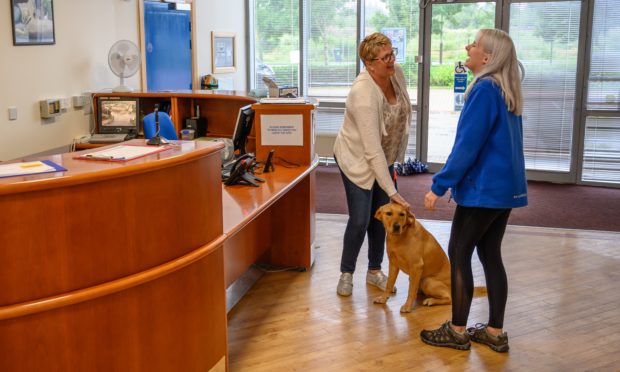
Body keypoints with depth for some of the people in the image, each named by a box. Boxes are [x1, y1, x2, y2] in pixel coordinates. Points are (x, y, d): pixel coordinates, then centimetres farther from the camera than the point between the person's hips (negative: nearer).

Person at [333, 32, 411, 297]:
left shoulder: (396, 74, -12)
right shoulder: (364, 94, -33)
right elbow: (372, 150, -34)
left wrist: (396, 159, 12)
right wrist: (392, 191, -33)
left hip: (385, 157, 7)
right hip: (357, 159, -6)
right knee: (360, 220, -7)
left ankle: (375, 271, 27)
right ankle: (346, 273, 15)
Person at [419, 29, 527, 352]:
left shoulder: (485, 89, -17)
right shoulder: (506, 91, 12)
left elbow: (467, 146, -21)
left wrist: (439, 186, -16)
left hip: (483, 187, -9)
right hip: (505, 185, 9)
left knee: (459, 255, 1)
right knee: (490, 255, 13)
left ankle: (457, 332, 10)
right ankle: (495, 332, 19)